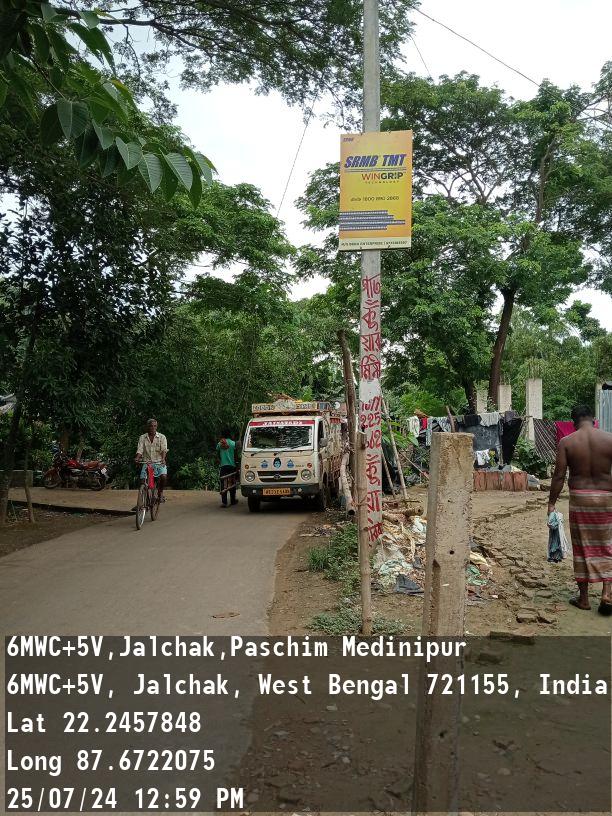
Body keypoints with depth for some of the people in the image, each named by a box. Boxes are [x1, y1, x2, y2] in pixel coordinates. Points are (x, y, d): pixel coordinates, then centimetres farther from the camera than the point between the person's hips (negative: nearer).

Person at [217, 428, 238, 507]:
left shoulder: (219, 444, 3)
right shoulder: (233, 443, -5)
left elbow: (218, 455, 12)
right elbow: (235, 455, 0)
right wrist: (236, 463, 15)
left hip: (223, 465, 1)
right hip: (232, 465, -1)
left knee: (223, 484, -1)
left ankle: (224, 502, -8)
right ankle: (232, 500, 19)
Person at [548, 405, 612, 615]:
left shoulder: (566, 442, -5)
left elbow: (559, 476, -7)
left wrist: (551, 502, 1)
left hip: (579, 497, 0)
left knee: (582, 548, 10)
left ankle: (583, 598, 18)